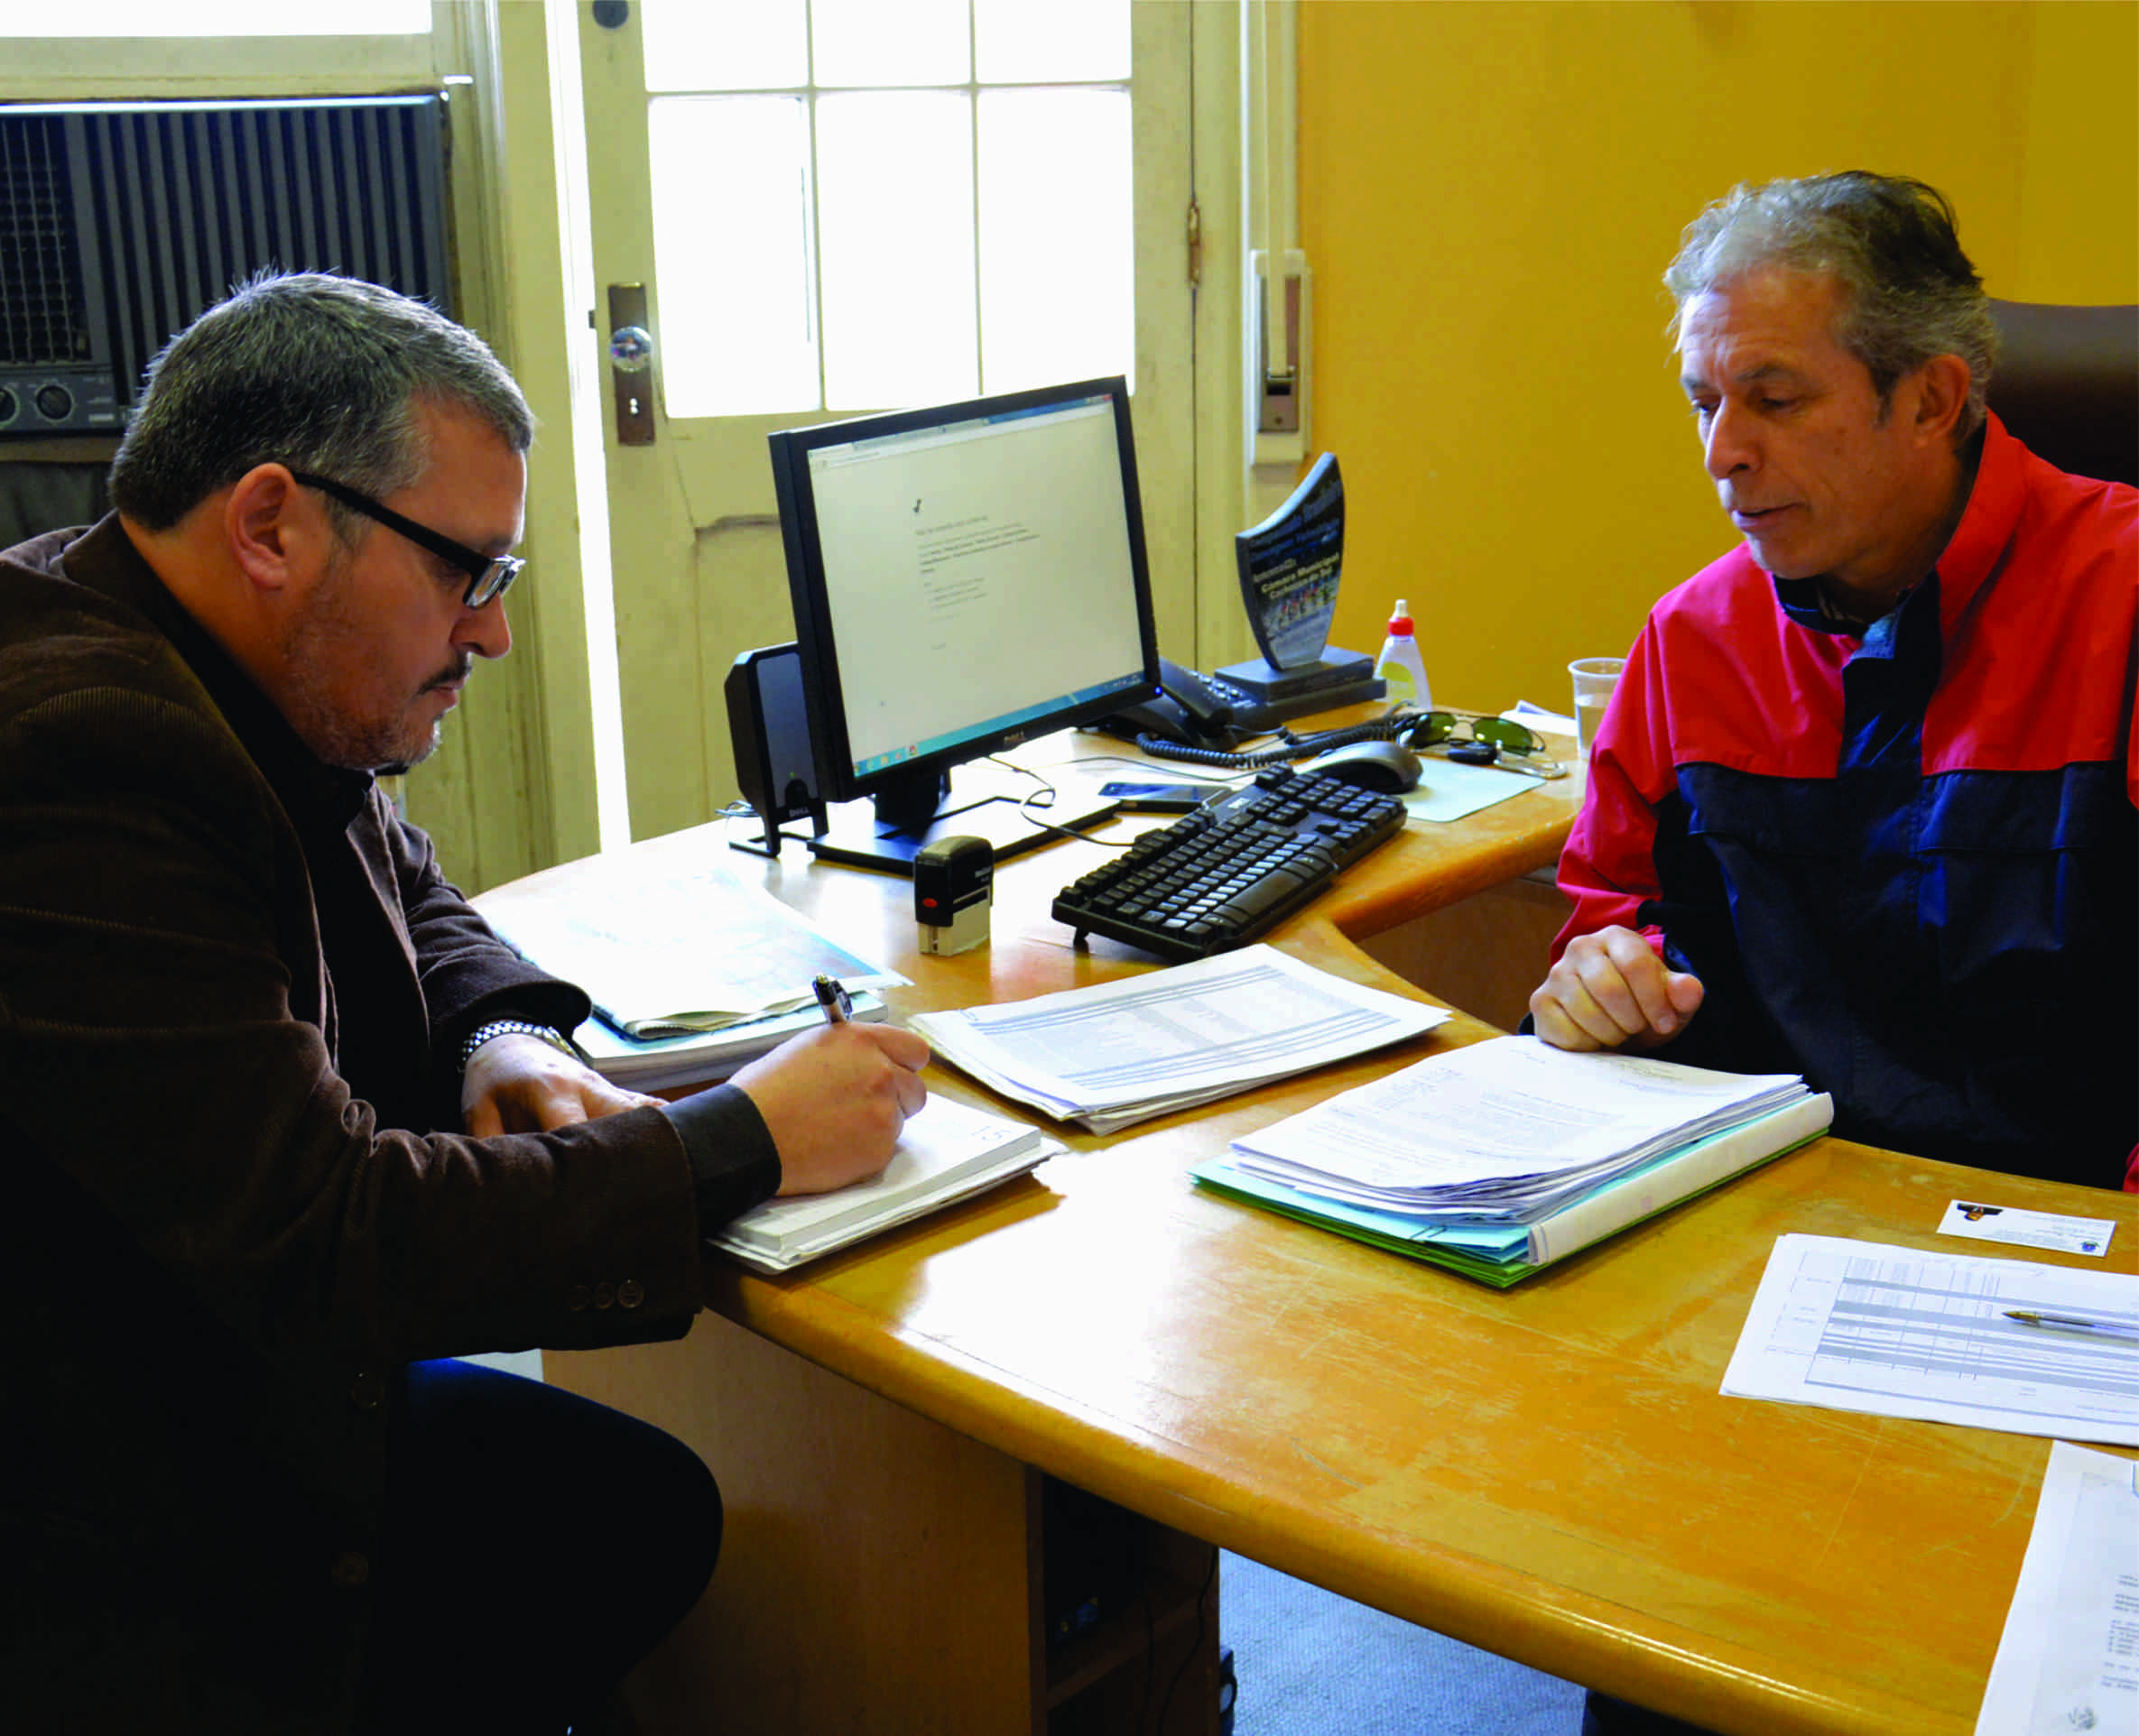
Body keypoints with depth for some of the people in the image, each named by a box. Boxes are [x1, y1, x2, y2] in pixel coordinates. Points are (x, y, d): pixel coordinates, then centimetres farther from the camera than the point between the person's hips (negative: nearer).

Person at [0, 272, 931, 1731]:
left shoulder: (234, 689, 1)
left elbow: (403, 891, 20)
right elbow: (332, 1236, -31)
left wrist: (500, 1034, -4)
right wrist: (743, 1142, -22)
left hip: (247, 1382, 9)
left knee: (651, 1510, 3)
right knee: (634, 1516, -6)